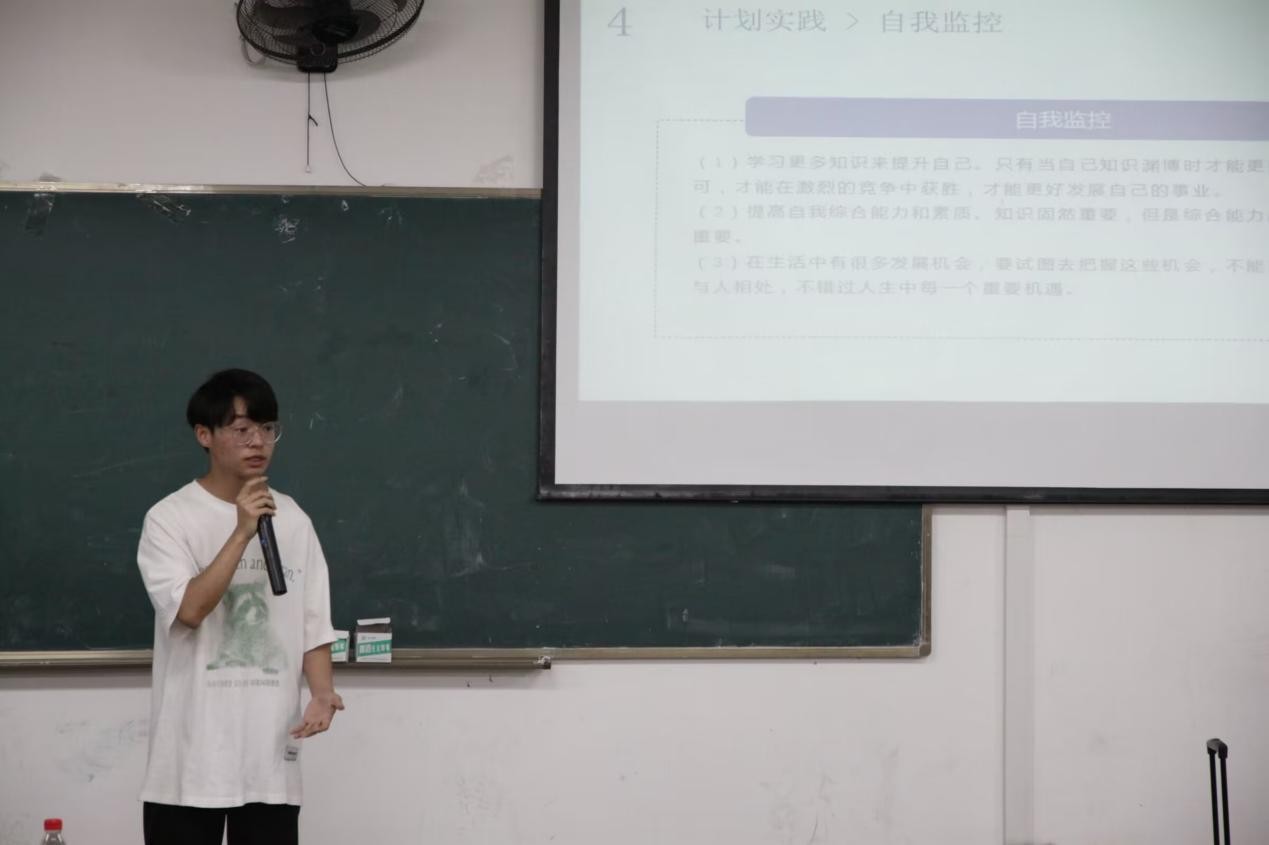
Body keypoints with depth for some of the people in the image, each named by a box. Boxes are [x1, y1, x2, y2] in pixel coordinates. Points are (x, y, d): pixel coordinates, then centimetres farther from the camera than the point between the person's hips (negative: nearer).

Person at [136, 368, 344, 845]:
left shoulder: (293, 520, 7)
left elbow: (314, 627, 7)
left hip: (271, 752, 3)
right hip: (191, 753, -3)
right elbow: (189, 610, -18)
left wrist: (321, 693, -10)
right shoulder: (170, 518, -5)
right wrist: (242, 533, -21)